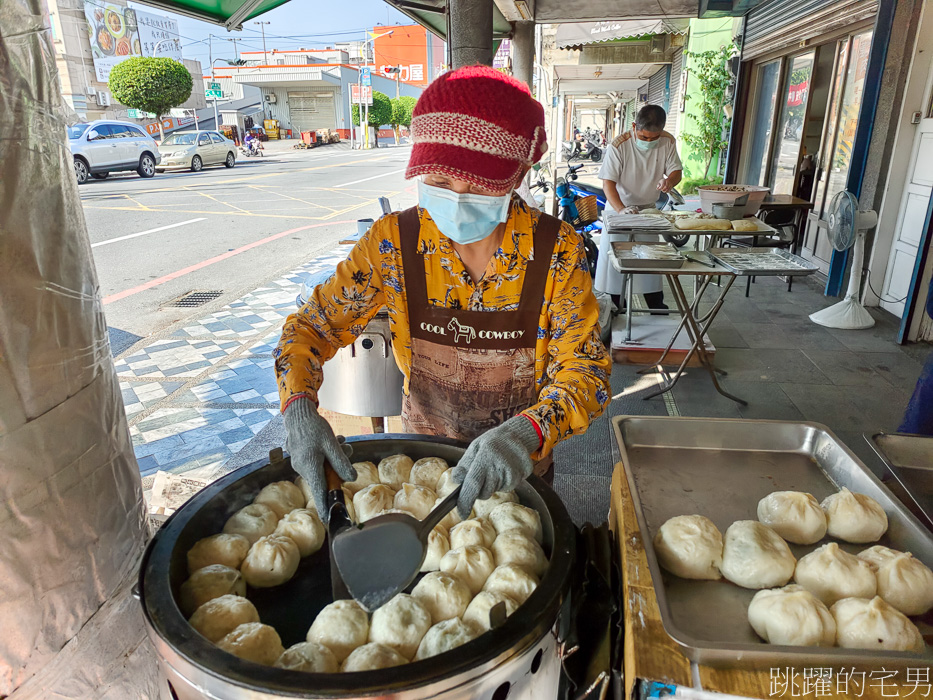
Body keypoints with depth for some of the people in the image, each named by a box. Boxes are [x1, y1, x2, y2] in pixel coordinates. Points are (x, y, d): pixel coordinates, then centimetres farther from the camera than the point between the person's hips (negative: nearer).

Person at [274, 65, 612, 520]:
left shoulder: (557, 251, -22)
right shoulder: (394, 242, -18)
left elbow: (586, 368, -23)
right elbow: (311, 326, -12)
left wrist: (528, 431, -43)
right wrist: (300, 409, -31)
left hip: (519, 470, 0)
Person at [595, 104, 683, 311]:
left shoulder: (668, 142, -10)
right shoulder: (619, 145, -22)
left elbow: (676, 170, -2)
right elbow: (608, 182, -24)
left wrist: (669, 180, -29)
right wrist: (621, 209, -40)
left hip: (648, 208, 3)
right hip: (619, 208, -3)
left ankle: (657, 306, 24)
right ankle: (617, 308, 13)